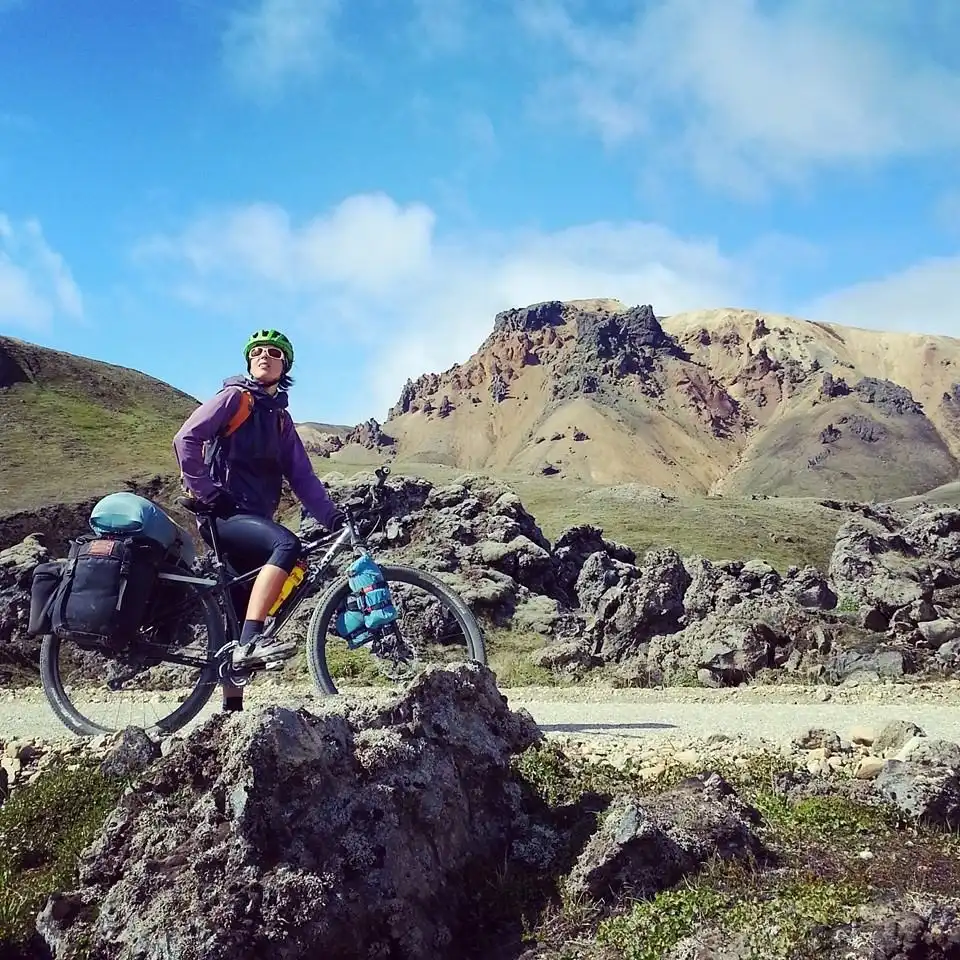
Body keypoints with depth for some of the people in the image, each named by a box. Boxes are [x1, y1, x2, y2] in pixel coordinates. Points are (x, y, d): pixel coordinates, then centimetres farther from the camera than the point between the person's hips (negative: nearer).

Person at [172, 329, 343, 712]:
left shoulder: (281, 418, 21)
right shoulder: (235, 397, 0)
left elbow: (302, 477, 15)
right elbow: (186, 439, -10)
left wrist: (334, 518, 3)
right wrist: (208, 493, -15)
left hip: (255, 518, 7)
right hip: (225, 514, -7)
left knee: (239, 615, 5)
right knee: (287, 545, -34)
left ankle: (232, 706, 9)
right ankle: (250, 643, -39)